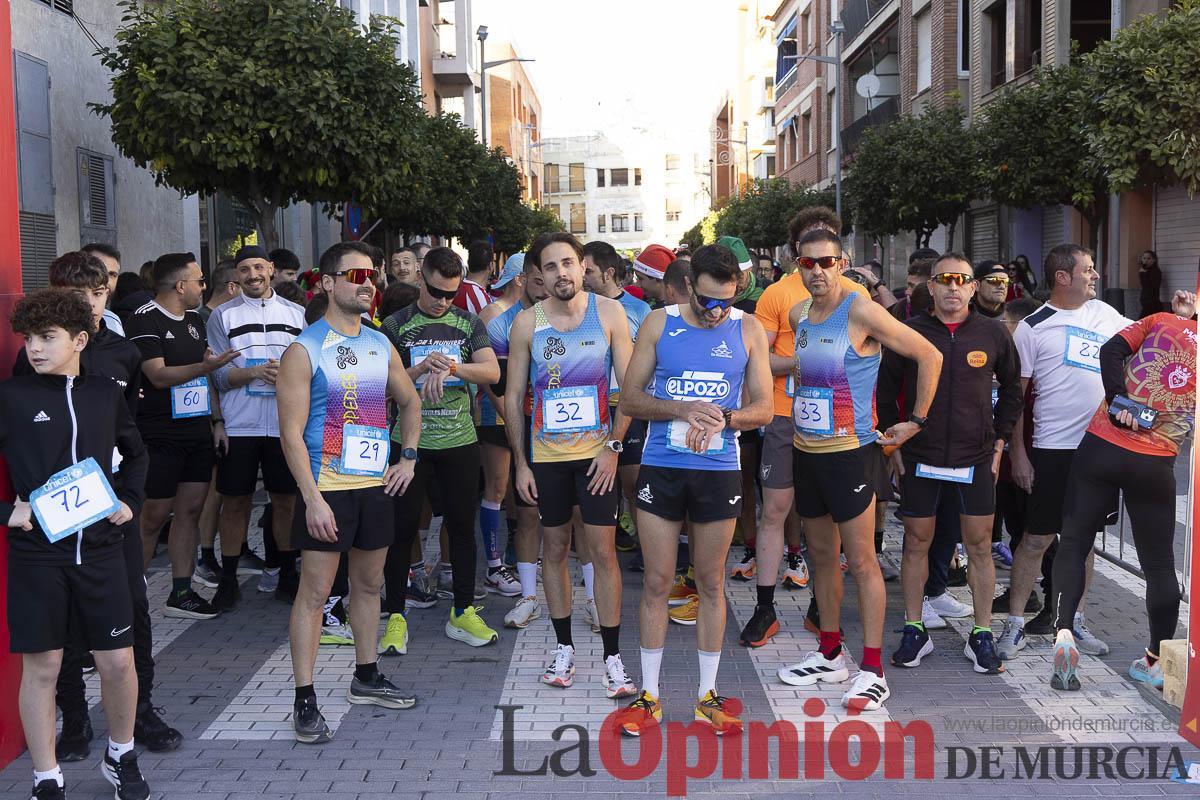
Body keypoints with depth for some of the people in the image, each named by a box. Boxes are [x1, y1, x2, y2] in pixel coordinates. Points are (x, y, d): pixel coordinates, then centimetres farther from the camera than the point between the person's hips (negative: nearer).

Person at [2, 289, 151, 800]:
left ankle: (120, 757, 29)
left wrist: (130, 499, 8)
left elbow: (135, 453, 21)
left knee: (118, 661, 5)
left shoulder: (105, 393, 6)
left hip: (99, 547, 3)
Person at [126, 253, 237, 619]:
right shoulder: (145, 321, -10)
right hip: (160, 437, -7)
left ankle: (181, 593, 13)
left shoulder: (195, 320, 15)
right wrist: (206, 366, -30)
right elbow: (159, 375, -19)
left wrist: (216, 420, 15)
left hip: (198, 433, 7)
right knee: (155, 515, -2)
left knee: (191, 509, 6)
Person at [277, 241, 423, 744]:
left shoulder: (380, 345, 9)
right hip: (327, 489, -6)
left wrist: (408, 457, 11)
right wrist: (313, 499, -19)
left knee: (369, 583, 15)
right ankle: (304, 700, 3)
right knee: (315, 590, -3)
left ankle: (366, 678, 30)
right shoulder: (304, 350, -10)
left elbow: (409, 402, 24)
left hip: (376, 485, 6)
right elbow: (291, 433, -14)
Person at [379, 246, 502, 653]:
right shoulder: (395, 326, 2)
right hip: (410, 441, -2)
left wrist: (450, 367, -20)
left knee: (462, 524, 7)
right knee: (403, 527, 2)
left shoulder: (469, 323, 7)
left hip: (460, 440, 2)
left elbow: (492, 372, -6)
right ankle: (396, 616, 12)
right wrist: (424, 368, -20)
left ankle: (463, 613, 19)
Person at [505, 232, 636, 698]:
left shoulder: (608, 313, -4)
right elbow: (512, 396, 3)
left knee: (603, 550, -2)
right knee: (555, 547, 10)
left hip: (596, 452, -1)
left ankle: (612, 657, 6)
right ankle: (564, 647, 23)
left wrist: (613, 447, -10)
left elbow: (629, 385, -3)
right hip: (545, 454, 2)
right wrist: (520, 463, -1)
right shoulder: (527, 323, -2)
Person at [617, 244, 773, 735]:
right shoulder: (659, 325, 0)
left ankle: (707, 696, 20)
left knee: (711, 583, 9)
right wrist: (682, 409, -17)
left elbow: (763, 409, 2)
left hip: (719, 472, 1)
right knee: (656, 583, 4)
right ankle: (648, 695, 15)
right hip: (661, 469, 0)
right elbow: (629, 400, -1)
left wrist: (723, 418, -18)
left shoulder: (748, 330, 2)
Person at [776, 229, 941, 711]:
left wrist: (917, 421, -8)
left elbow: (930, 357, -11)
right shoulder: (798, 316, 8)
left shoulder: (861, 313, -14)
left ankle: (872, 672, 3)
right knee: (822, 555, 15)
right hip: (806, 451, 7)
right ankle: (829, 655, 27)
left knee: (862, 561, -3)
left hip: (849, 453, -7)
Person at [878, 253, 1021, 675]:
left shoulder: (993, 334, 1)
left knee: (980, 546, 4)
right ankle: (914, 632, 17)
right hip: (919, 458, 0)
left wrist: (1000, 440, 7)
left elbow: (1012, 388, 14)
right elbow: (886, 391, 8)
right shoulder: (908, 332, -1)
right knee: (916, 543, 5)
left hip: (975, 459, 0)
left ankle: (981, 636, 15)